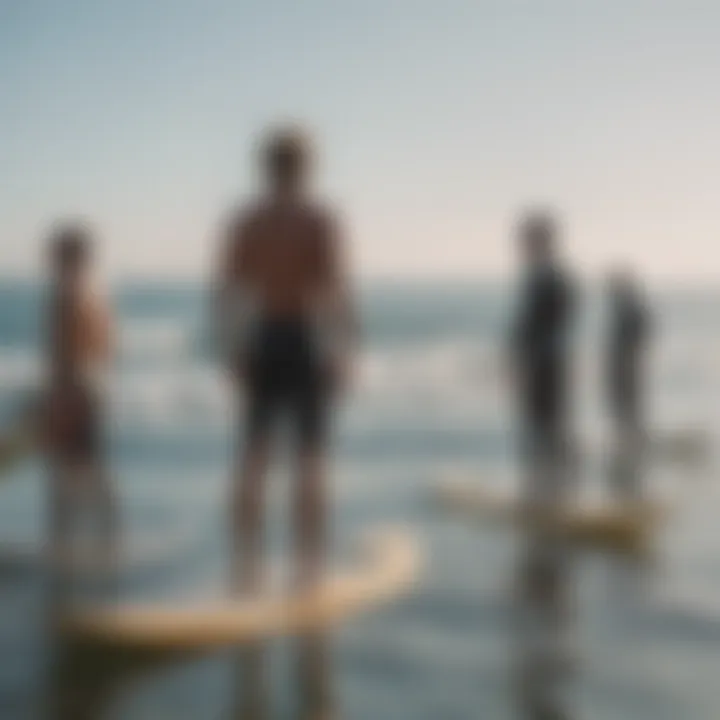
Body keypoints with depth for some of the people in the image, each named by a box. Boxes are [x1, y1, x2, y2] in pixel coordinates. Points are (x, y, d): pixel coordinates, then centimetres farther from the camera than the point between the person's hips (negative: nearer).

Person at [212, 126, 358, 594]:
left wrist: (232, 354, 8)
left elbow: (226, 290, 1)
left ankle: (247, 568, 4)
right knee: (311, 461, 1)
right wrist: (345, 357, -8)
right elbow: (337, 290, -13)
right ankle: (309, 572, 2)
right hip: (307, 346, -3)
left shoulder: (243, 221, 4)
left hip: (261, 346, 3)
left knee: (253, 460, 6)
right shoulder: (323, 220, -6)